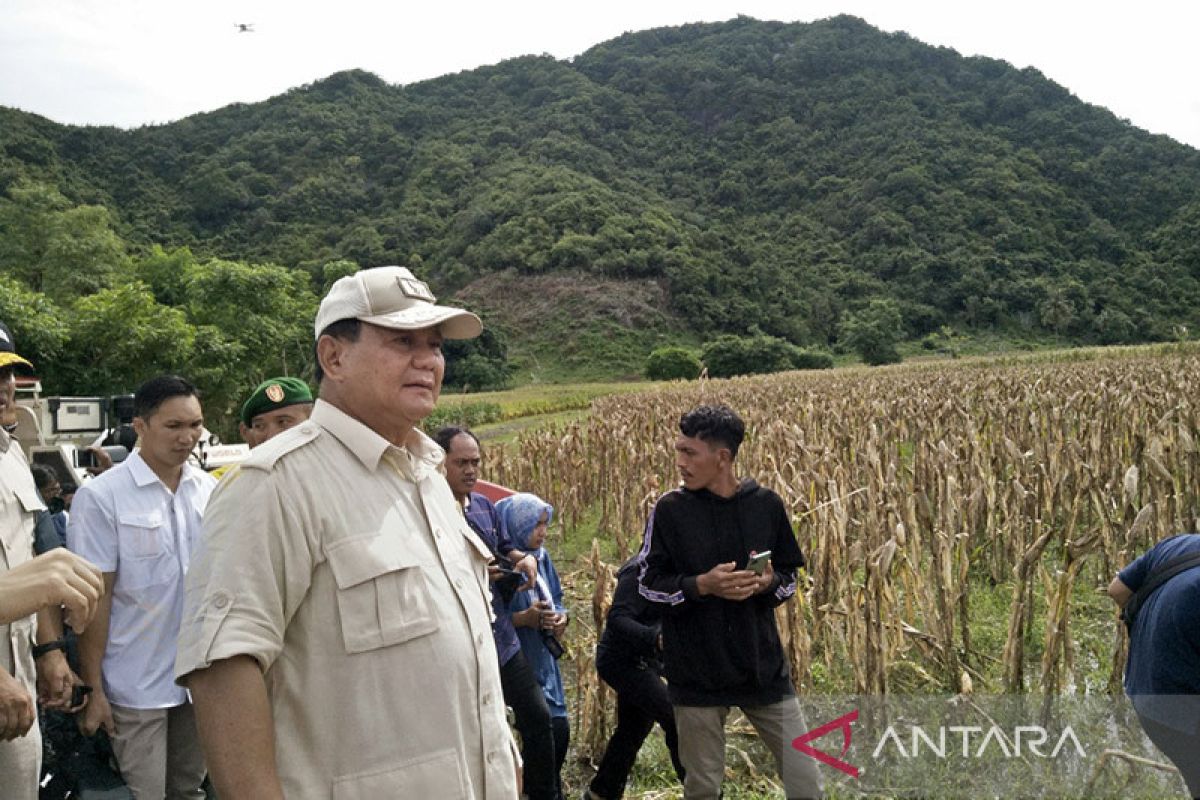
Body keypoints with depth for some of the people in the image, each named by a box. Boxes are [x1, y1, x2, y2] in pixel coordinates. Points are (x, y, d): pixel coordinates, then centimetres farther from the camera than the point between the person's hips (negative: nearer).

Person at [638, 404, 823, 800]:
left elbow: (790, 578, 8)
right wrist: (702, 585, -19)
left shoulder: (766, 504, -2)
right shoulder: (670, 509, -7)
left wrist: (769, 582, -15)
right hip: (697, 674, -1)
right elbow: (648, 583, -2)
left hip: (763, 667, 1)